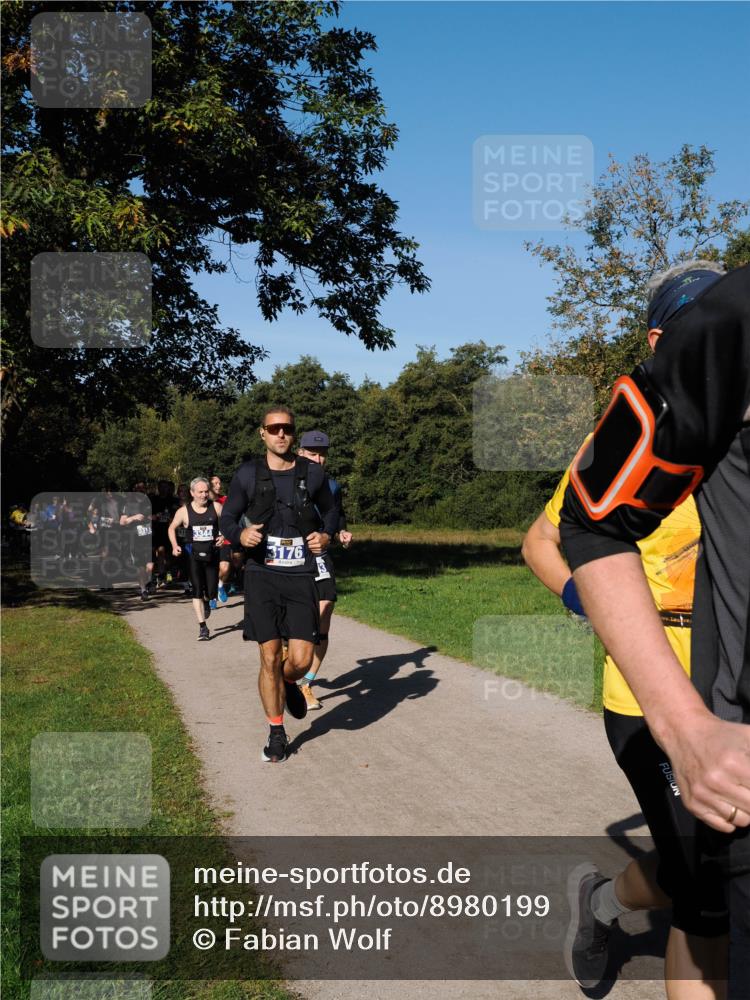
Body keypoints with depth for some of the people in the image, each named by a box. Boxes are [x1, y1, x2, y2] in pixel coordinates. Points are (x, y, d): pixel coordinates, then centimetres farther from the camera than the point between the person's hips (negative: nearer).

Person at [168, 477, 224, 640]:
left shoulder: (216, 507, -1)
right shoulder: (184, 511, -1)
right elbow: (171, 528, 13)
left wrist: (223, 536, -11)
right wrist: (174, 546, -1)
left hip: (212, 554, 1)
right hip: (193, 555, -1)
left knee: (211, 593, 6)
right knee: (197, 592, -8)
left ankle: (206, 602, 44)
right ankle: (202, 627, -3)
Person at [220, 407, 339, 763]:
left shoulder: (312, 473, 3)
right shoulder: (247, 474, 0)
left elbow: (330, 510, 18)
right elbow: (227, 518, 7)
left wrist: (326, 535, -3)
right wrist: (240, 534, -16)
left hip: (301, 577, 1)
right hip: (262, 576, -1)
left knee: (302, 659, -6)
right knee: (269, 658, 0)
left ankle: (289, 684, 32)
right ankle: (276, 734, 19)